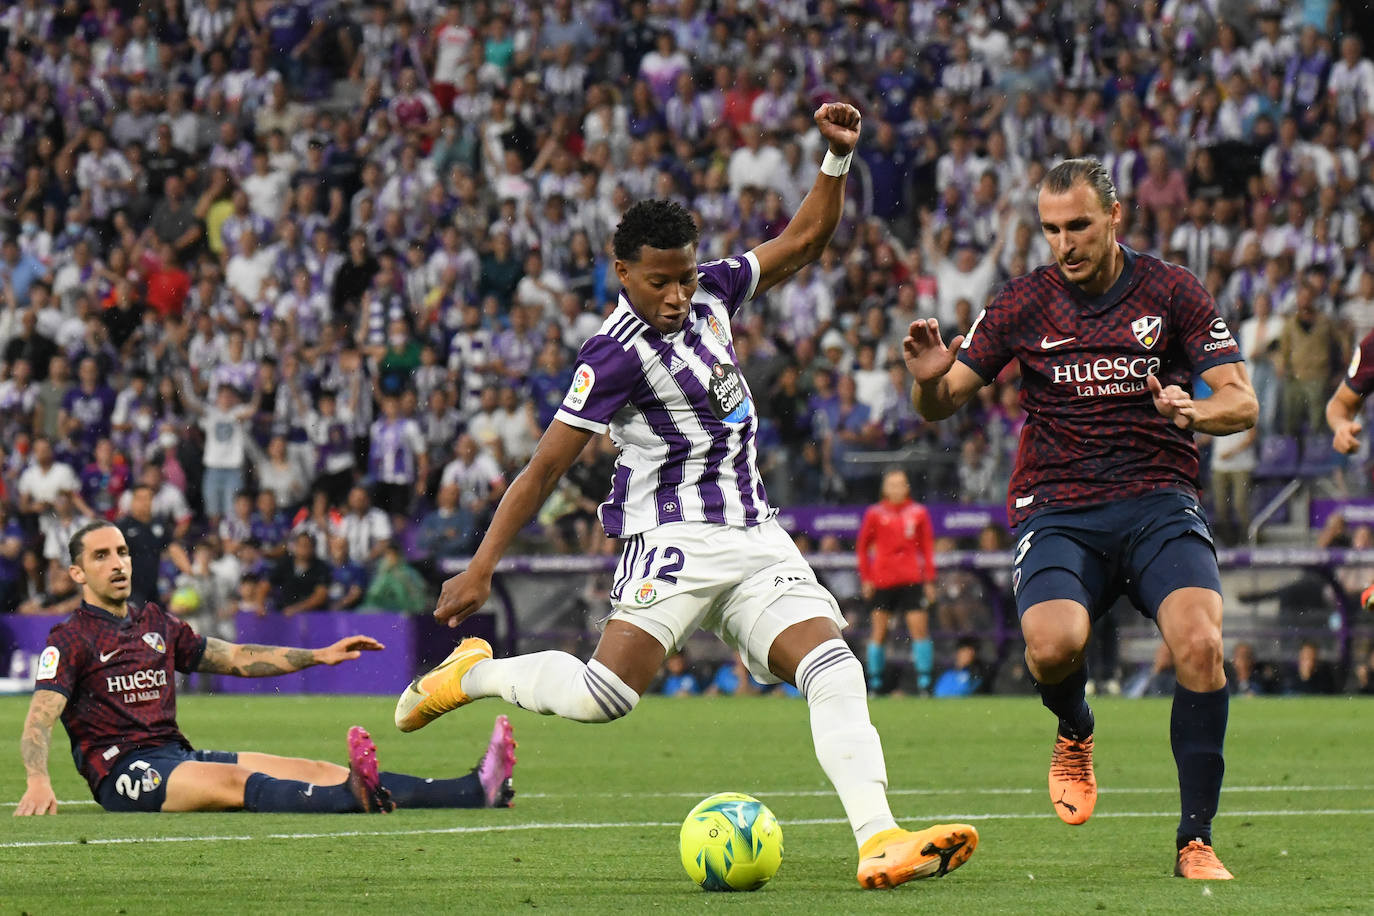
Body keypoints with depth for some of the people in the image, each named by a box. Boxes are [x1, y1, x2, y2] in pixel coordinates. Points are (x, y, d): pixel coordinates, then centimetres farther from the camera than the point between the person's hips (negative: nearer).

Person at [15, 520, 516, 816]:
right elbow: (38, 722, -12)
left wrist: (320, 656, 20)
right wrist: (38, 783, -31)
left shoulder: (155, 623, 21)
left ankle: (475, 790, -25)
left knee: (314, 771, -10)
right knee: (236, 781, -34)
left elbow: (236, 659, 27)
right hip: (122, 769, -6)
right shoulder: (70, 638, 0)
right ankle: (356, 797, -62)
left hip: (176, 754, 6)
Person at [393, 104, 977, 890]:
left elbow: (806, 241, 19)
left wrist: (838, 159, 5)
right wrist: (483, 566, -13)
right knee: (603, 695, -21)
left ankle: (880, 840, -22)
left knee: (835, 671, -12)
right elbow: (547, 468, -11)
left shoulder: (712, 294, 7)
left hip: (756, 538, 7)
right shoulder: (618, 354, -13)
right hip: (675, 540, -7)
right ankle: (473, 674, 7)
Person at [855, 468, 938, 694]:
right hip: (882, 580, 0)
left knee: (919, 627, -9)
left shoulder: (918, 513, 6)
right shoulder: (875, 514, 4)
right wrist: (866, 578, 2)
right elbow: (862, 546, 9)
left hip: (911, 580, 0)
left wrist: (929, 580, 4)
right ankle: (874, 684, 10)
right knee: (878, 631, 1)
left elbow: (927, 547, 9)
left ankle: (924, 684, -6)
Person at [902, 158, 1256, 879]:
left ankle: (1195, 842, -14)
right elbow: (940, 406, 8)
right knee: (1053, 645, -29)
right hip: (1057, 513, 0)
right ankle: (1075, 733, 9)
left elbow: (1241, 402, -1)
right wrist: (929, 380, -16)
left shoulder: (1172, 291, 2)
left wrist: (1193, 412, -23)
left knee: (1200, 644, -26)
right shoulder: (1024, 303, 4)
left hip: (1158, 503, 0)